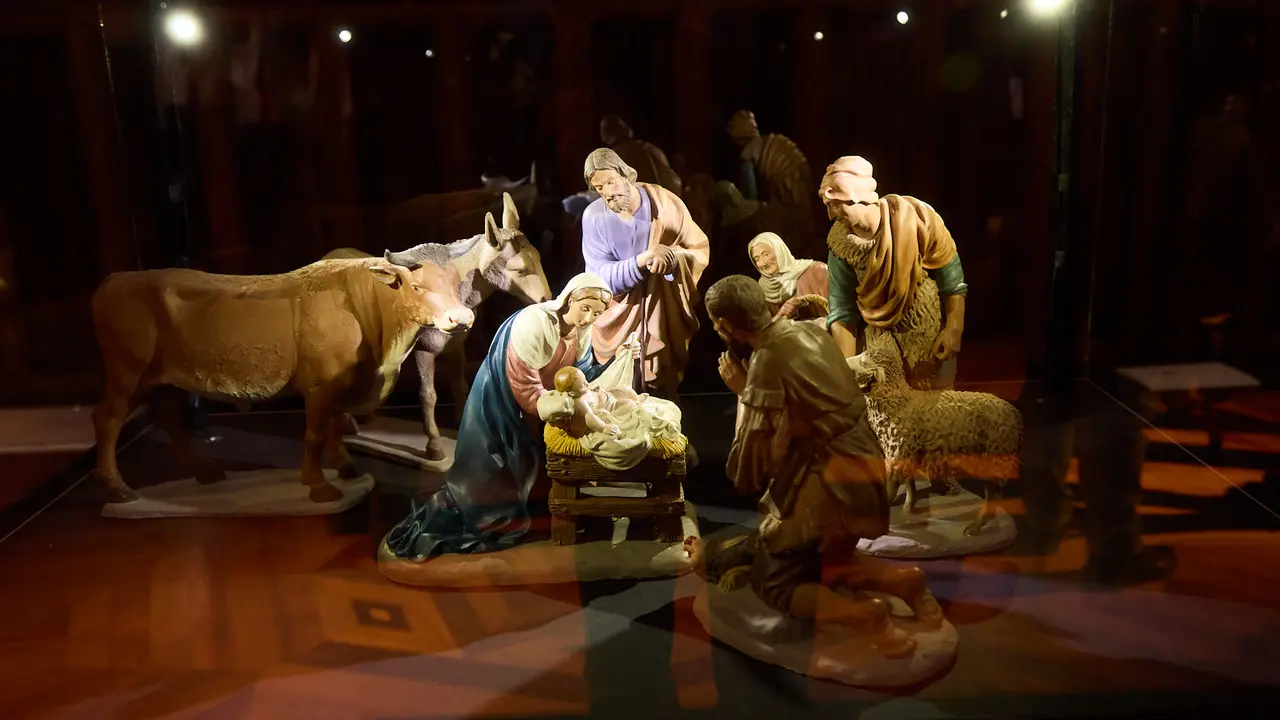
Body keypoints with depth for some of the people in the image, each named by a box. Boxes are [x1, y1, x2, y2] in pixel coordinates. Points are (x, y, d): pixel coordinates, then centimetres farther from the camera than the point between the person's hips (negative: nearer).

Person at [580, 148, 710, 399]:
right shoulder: (594, 217, -11)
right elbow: (600, 278, -15)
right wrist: (642, 260, -32)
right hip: (618, 322, 0)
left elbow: (701, 250, -4)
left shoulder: (664, 202, -11)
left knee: (663, 397, 10)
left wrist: (673, 257, -27)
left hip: (665, 317, 0)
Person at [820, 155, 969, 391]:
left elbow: (952, 279, -12)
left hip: (929, 331, -2)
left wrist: (954, 330, -12)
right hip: (878, 334, 2)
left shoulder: (914, 216, -22)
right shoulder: (839, 241, -13)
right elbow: (842, 308, -10)